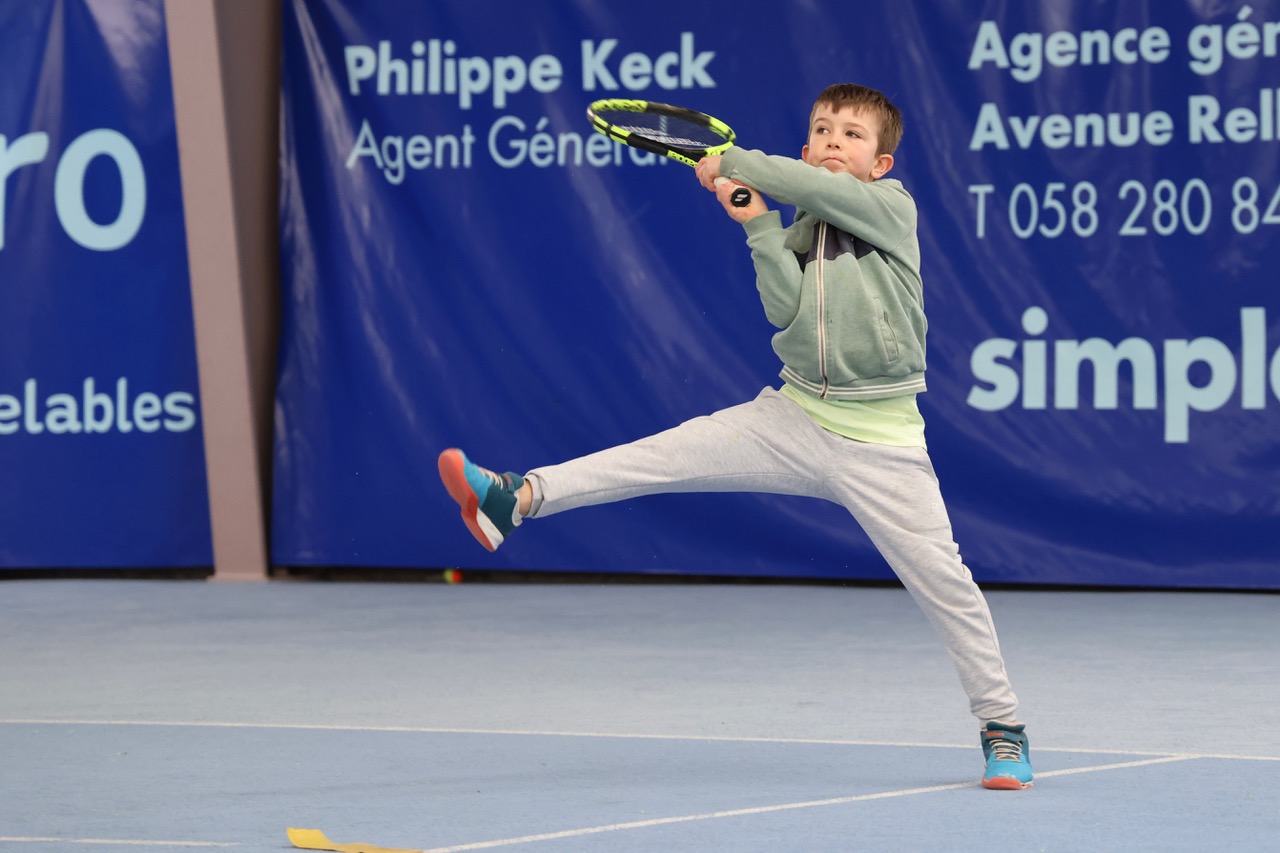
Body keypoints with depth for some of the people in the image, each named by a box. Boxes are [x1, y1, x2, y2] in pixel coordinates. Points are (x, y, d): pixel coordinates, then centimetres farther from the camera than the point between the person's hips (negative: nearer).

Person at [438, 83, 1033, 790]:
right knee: (673, 453, -10)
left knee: (943, 580, -5)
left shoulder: (891, 206, -2)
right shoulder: (800, 230, 11)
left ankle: (1001, 725, 7)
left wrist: (731, 163, -6)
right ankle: (518, 499, -16)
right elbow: (785, 310, -5)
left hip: (879, 440, -4)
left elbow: (816, 188, -18)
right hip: (796, 415, 4)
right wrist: (758, 227, -11)